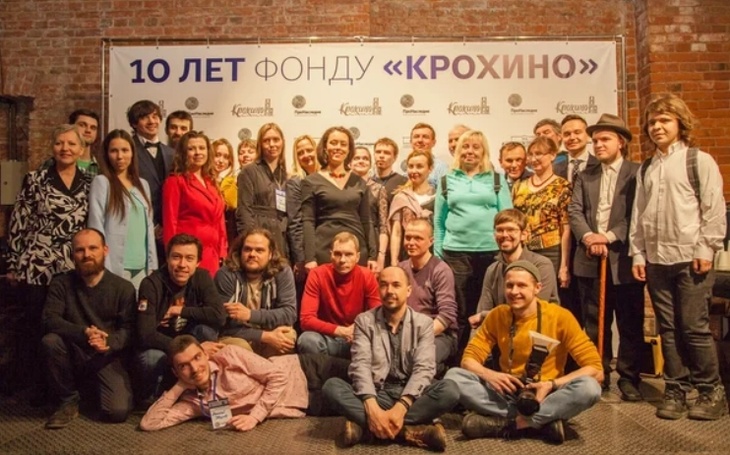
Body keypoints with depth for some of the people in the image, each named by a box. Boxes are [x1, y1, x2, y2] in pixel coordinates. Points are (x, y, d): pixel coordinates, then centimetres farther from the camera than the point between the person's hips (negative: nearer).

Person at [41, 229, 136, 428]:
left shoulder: (123, 288, -5)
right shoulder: (61, 283, -2)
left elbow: (128, 329, -9)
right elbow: (50, 320, -15)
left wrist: (109, 342, -32)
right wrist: (84, 333, -32)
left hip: (108, 358, -1)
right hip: (73, 356, 2)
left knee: (118, 411, -22)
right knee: (50, 341, -31)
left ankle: (95, 387, 16)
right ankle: (69, 401, -8)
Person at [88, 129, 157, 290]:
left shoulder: (143, 184, 14)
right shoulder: (101, 182, -2)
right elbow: (96, 225, -7)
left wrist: (152, 265, 8)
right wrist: (104, 268, -13)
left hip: (141, 266, 5)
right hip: (115, 266, -5)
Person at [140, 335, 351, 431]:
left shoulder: (229, 355, -16)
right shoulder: (193, 402, -3)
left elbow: (278, 375, -17)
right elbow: (149, 423, -9)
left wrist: (255, 416, -22)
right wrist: (179, 386, -10)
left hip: (303, 371, -2)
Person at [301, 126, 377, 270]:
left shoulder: (359, 182, 11)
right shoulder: (311, 181, 2)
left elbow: (366, 221, 12)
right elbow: (308, 221, -3)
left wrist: (373, 255, 4)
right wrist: (309, 257, -12)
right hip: (324, 250, -3)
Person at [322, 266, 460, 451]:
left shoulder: (423, 323, 2)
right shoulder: (364, 321, 2)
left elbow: (423, 368, -10)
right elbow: (360, 365, -10)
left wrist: (400, 407, -28)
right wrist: (372, 408, -29)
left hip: (410, 396, 0)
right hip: (376, 394, 0)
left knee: (449, 390, -29)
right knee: (331, 386, -27)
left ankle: (366, 426, -30)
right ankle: (409, 430, -34)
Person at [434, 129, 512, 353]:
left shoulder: (496, 179, 9)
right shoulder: (447, 181, 11)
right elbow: (438, 221, 11)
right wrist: (437, 254, 6)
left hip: (491, 252, 0)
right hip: (455, 253, 0)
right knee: (460, 313, 3)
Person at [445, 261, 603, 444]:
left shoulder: (560, 317, -12)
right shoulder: (497, 315, -2)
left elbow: (596, 369, -14)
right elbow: (469, 358, -3)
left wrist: (552, 385, -28)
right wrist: (489, 375, -25)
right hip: (508, 393, 2)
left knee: (589, 387, -32)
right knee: (454, 376, -21)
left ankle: (505, 422, -27)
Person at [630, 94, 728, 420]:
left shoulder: (700, 161, 1)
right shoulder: (646, 169, 16)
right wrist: (638, 254, 8)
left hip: (690, 258, -5)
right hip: (656, 260, 5)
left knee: (694, 327, -3)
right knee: (668, 329, 8)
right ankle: (676, 390, 17)